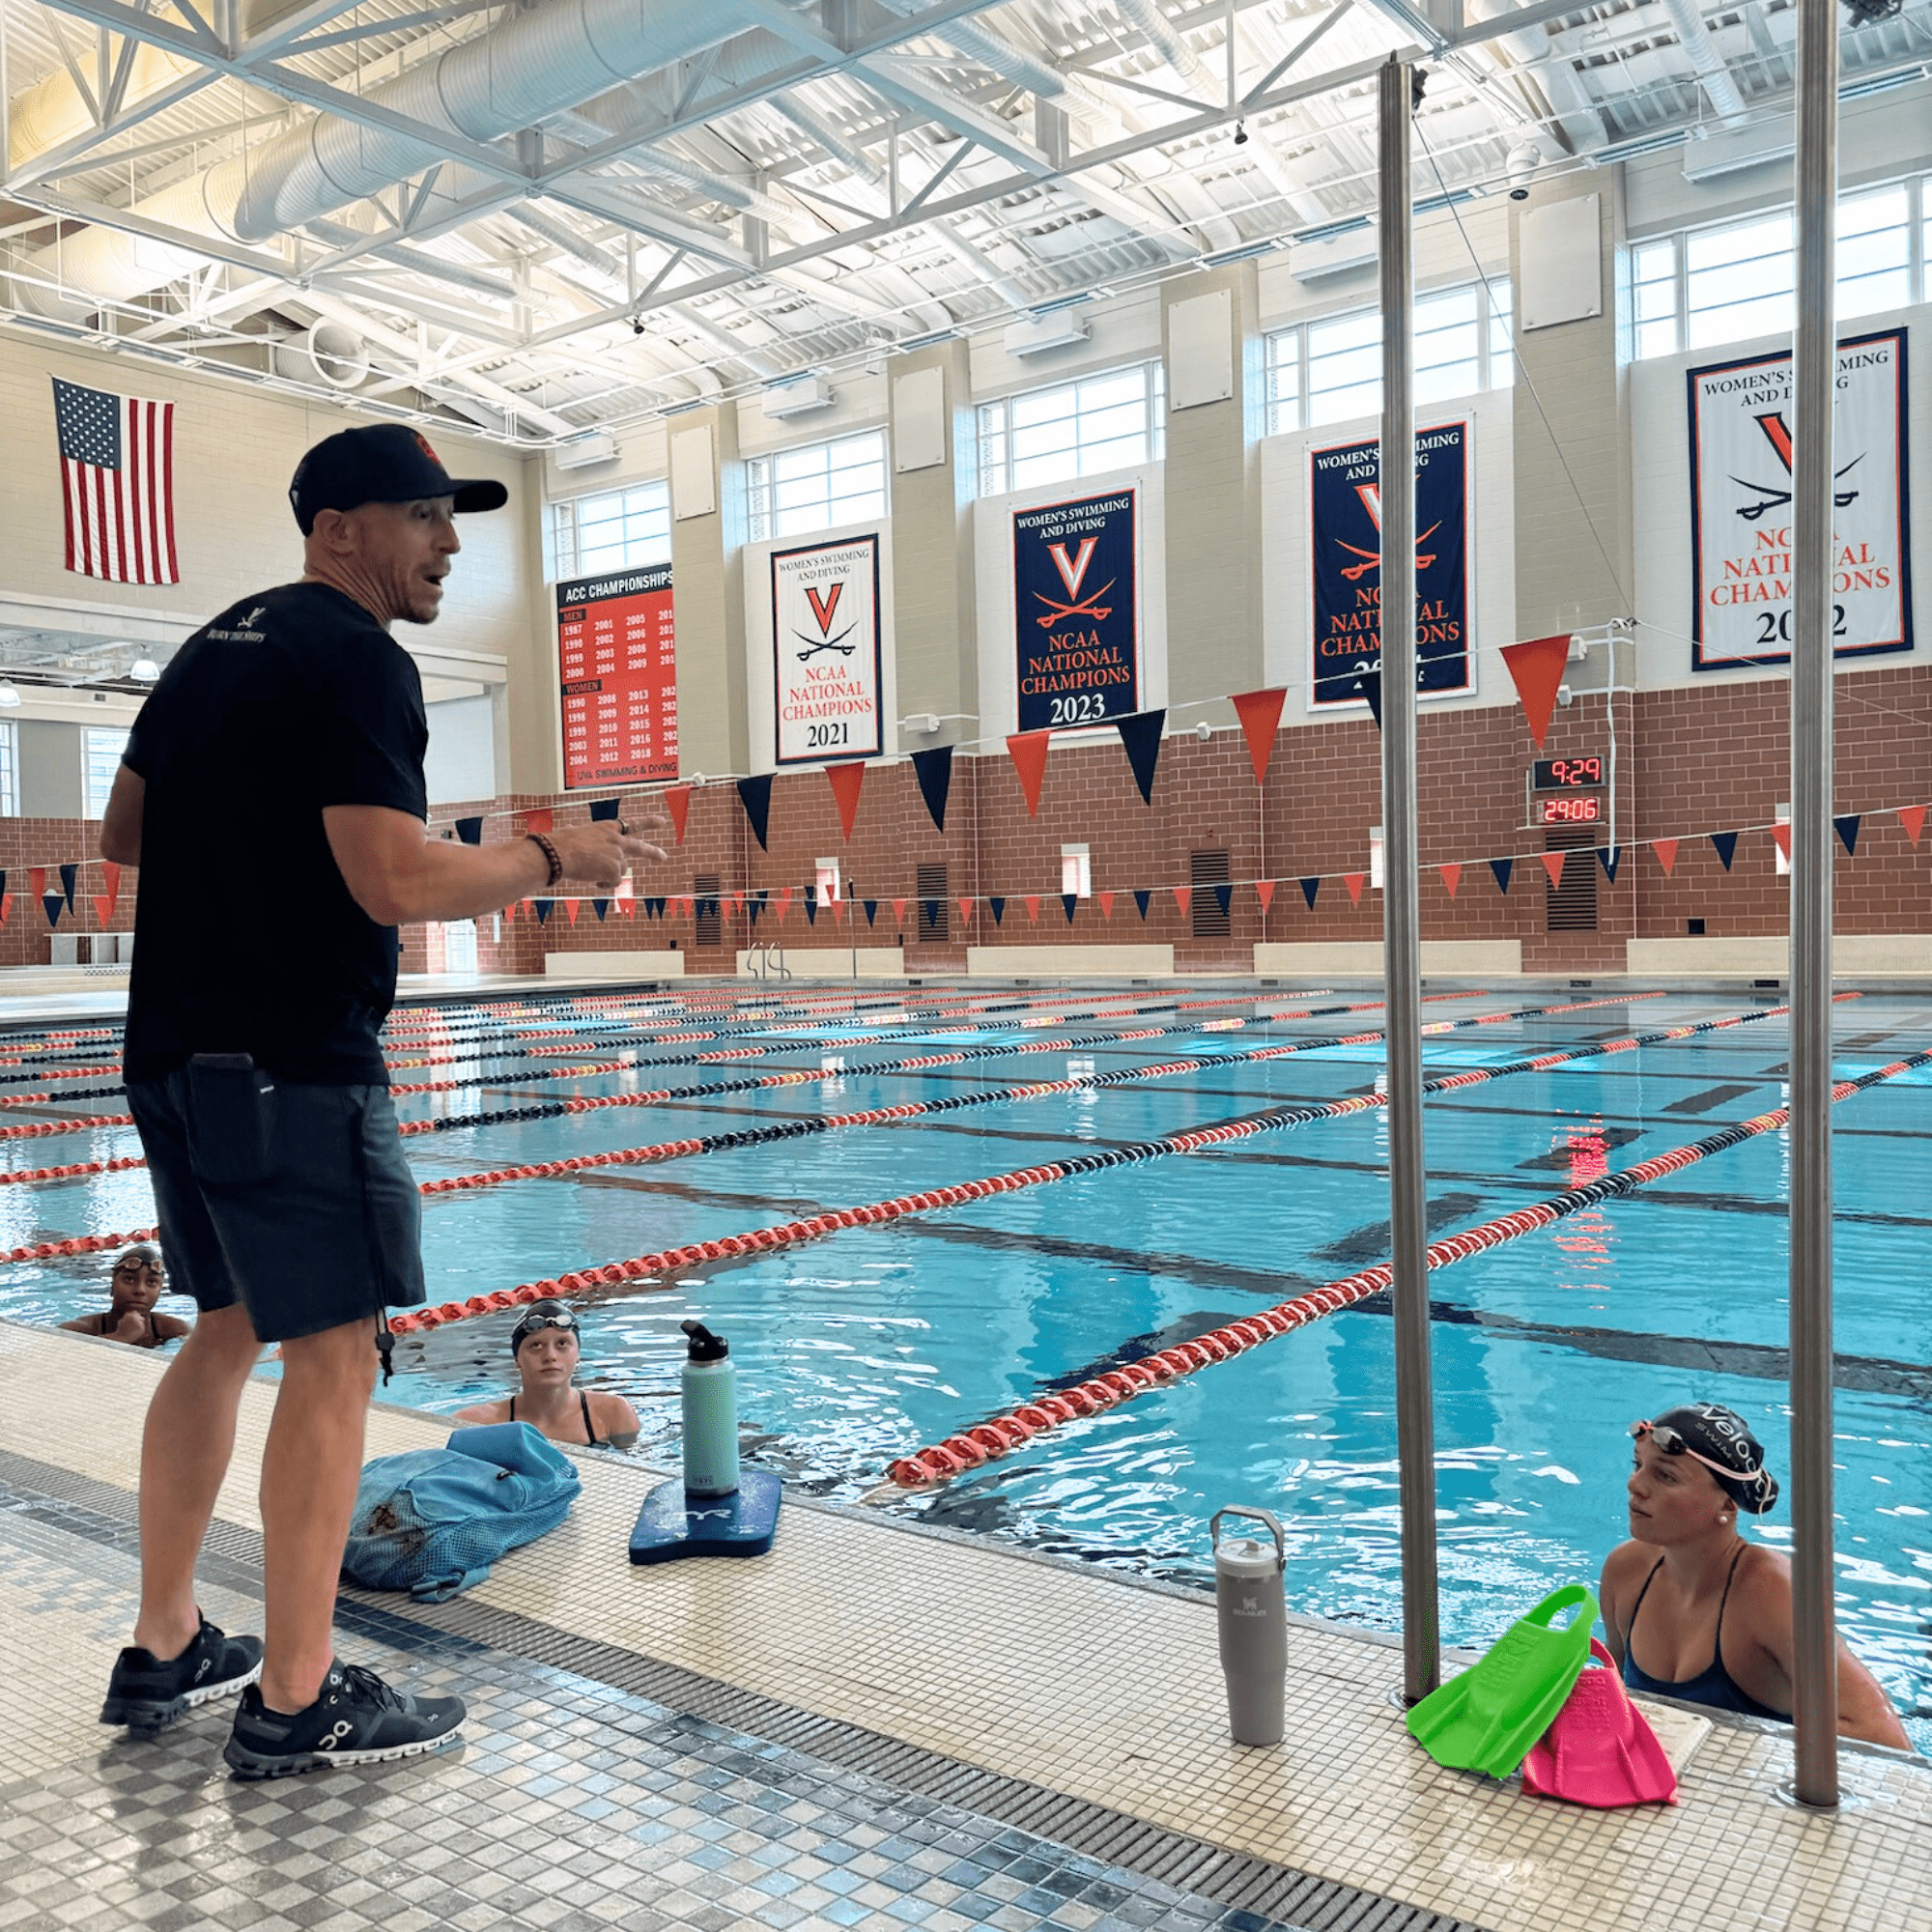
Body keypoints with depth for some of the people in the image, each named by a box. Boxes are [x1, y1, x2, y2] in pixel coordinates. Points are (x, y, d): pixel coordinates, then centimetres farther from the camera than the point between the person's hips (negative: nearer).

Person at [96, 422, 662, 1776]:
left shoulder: (220, 643, 17)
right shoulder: (358, 660, -12)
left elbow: (124, 833, 22)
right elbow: (402, 883, -22)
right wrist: (555, 859, -9)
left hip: (176, 1050, 10)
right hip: (291, 1062, -10)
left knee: (231, 1330, 18)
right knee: (333, 1355, -3)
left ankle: (164, 1652, 27)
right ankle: (296, 1703, 6)